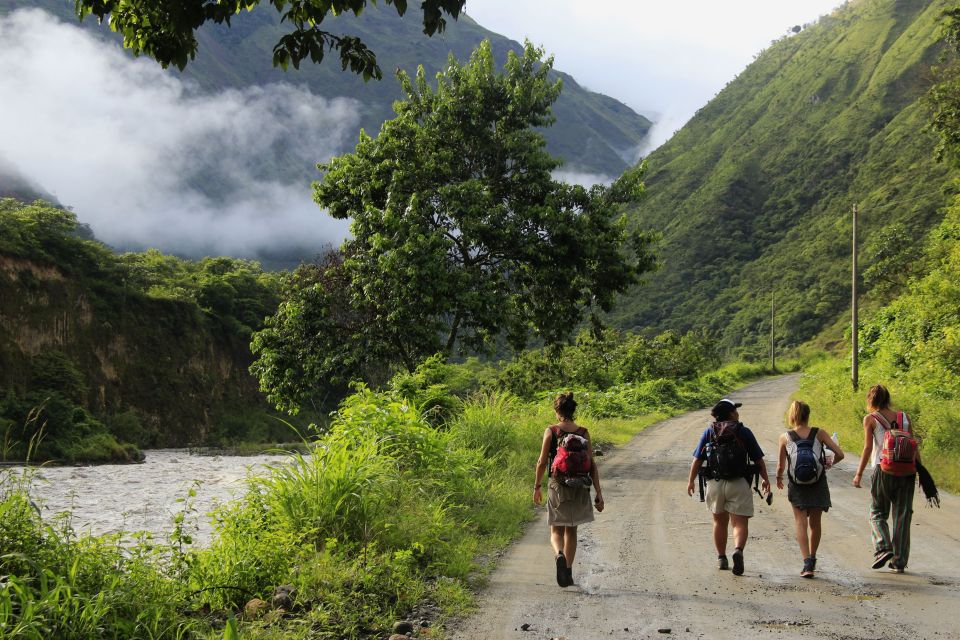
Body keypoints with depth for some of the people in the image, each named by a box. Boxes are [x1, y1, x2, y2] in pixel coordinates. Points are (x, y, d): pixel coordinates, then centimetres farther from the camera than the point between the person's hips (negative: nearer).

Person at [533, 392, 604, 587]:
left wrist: (537, 486, 8)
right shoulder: (583, 433, -2)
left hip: (558, 487, -2)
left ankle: (559, 555, -22)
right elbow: (592, 465, -3)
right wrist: (599, 494, 0)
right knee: (571, 531, 18)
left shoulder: (551, 431, -6)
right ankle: (568, 573, 20)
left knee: (556, 531, 9)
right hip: (579, 488, 2)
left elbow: (542, 462, -5)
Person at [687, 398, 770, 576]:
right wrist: (765, 479, 14)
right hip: (738, 484, -3)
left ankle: (721, 558, 23)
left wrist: (691, 481, 12)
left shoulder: (709, 432, 4)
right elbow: (758, 460, 2)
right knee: (740, 523, -3)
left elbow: (697, 460, 3)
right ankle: (738, 550, -28)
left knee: (720, 522, 18)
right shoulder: (744, 432, -2)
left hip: (714, 483, 3)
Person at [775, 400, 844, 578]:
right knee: (815, 523, 16)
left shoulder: (785, 437, -3)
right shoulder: (819, 433, -3)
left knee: (801, 523, 0)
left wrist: (779, 478, 24)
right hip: (818, 485, 1)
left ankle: (807, 563, -15)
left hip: (796, 485, -1)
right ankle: (812, 559, 31)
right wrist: (831, 462, 14)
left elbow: (781, 466, 3)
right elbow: (839, 454, -7)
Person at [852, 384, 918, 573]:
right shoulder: (904, 418, 8)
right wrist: (920, 470, 10)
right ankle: (899, 561, 9)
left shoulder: (870, 419, -1)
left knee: (877, 513, 11)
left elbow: (868, 448, -6)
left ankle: (883, 547, -11)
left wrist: (859, 474, -2)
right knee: (902, 515, 8)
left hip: (882, 470, -3)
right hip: (906, 471, 3)